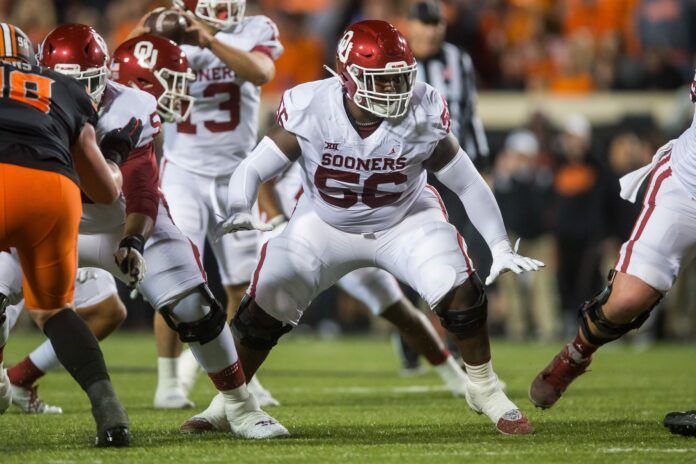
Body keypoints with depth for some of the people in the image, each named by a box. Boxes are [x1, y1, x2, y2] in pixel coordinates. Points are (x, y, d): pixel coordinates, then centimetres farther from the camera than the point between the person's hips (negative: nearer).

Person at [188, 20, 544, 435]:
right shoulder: (310, 112, -26)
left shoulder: (422, 116, -25)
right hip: (326, 224, 1)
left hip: (405, 220, 0)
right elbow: (252, 169, -21)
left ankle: (484, 388, 2)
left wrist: (500, 247, -15)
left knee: (460, 289, -21)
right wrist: (237, 211, -42)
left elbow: (468, 183, -14)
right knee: (266, 302, -7)